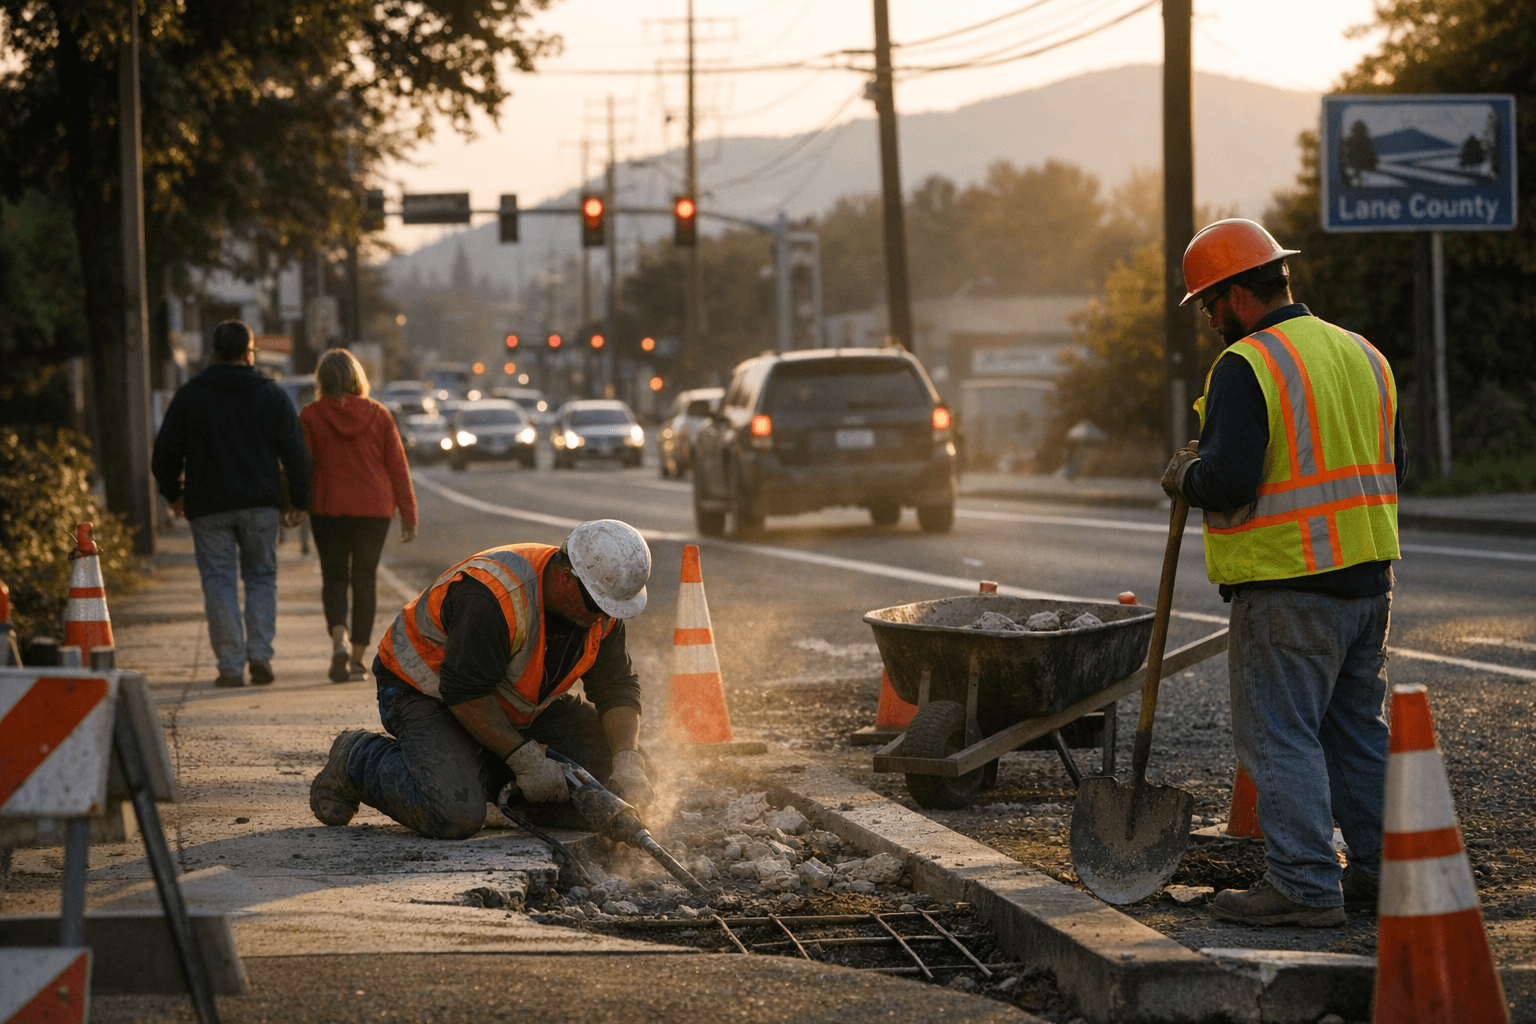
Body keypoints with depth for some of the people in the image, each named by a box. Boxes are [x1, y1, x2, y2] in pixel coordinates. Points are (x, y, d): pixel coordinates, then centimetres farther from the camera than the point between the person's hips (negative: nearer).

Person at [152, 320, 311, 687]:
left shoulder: (189, 395, 1)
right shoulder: (271, 395, 2)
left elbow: (165, 454, 5)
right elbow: (295, 453, 1)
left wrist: (174, 494, 20)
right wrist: (298, 502, 10)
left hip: (208, 506, -1)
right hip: (261, 504, 1)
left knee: (219, 581, 2)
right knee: (261, 575, 12)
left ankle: (230, 666, -3)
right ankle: (260, 653, -2)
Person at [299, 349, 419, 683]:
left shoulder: (311, 416, -4)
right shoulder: (378, 415, 1)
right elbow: (397, 465, 2)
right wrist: (408, 513, 6)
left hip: (327, 508, -1)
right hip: (374, 508, 1)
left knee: (334, 578, 8)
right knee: (364, 580, 8)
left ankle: (339, 640, -17)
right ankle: (358, 659, 6)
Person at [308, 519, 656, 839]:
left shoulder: (599, 605, -11)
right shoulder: (493, 598, -36)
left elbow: (618, 687, -5)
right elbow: (465, 694, -33)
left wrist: (627, 762, -20)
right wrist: (525, 759, -30)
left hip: (515, 703, 8)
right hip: (426, 691, -8)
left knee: (601, 758, -8)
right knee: (455, 814, -29)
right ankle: (358, 759, -2)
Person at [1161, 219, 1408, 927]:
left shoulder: (1246, 366, -14)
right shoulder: (1362, 356, 12)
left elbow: (1227, 478, -21)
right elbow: (1393, 466, 18)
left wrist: (1185, 476, -2)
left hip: (1286, 584, -8)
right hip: (1368, 577, 8)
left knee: (1281, 735, -3)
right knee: (1359, 729, 15)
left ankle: (1304, 885, -5)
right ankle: (1383, 869, 18)